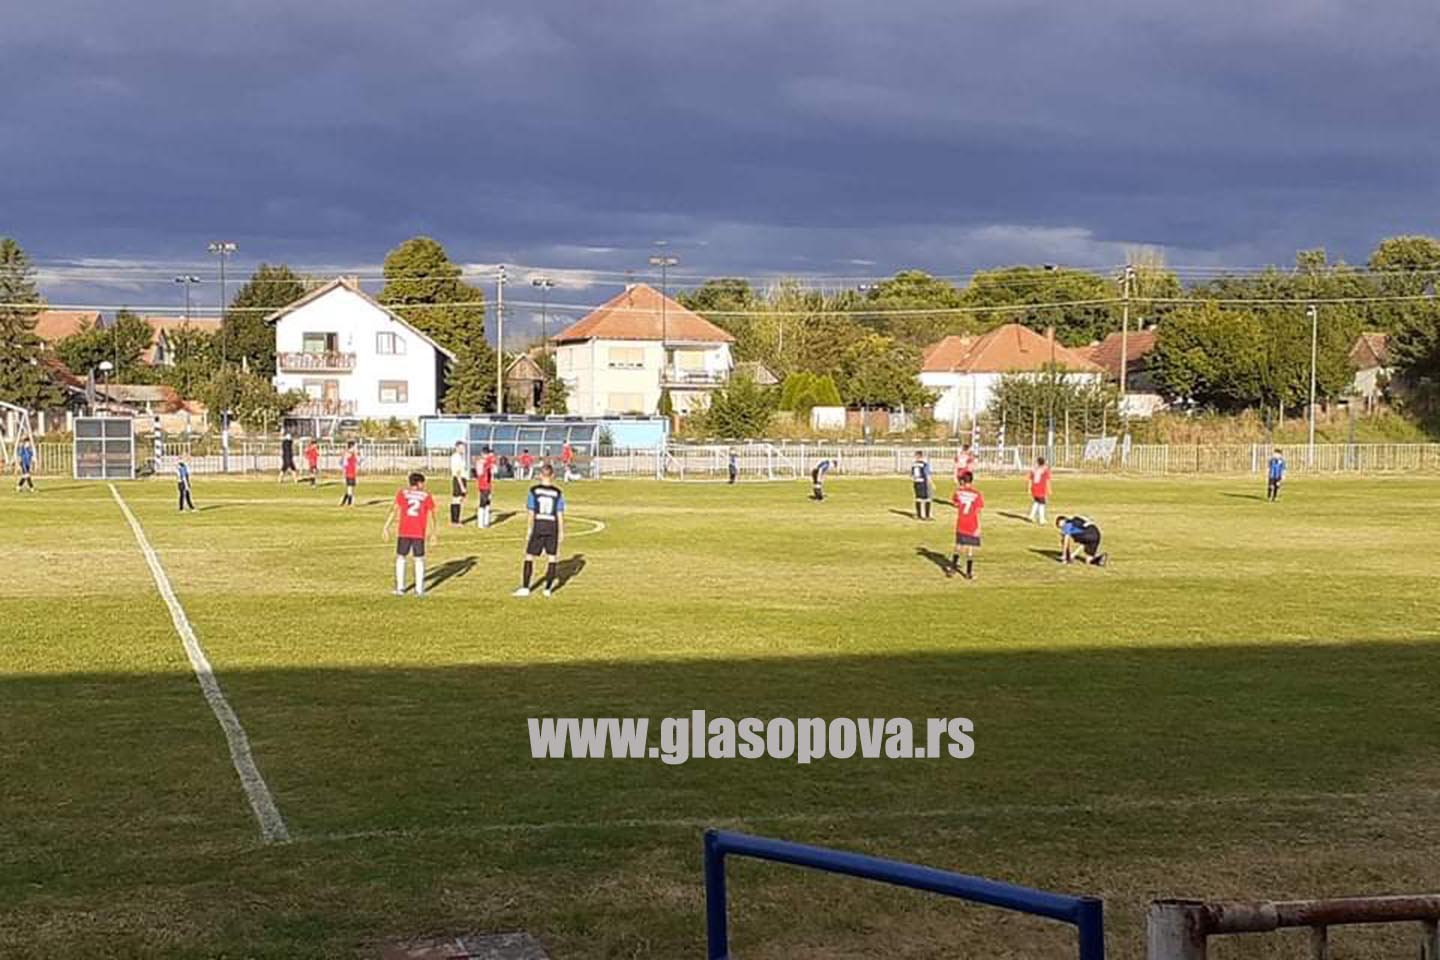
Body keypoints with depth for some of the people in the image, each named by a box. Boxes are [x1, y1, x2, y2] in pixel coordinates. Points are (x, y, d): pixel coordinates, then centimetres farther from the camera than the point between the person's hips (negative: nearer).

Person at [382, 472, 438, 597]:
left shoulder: (402, 493, 3)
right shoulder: (427, 495, 4)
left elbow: (394, 510, -5)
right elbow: (431, 515, 2)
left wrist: (386, 527, -4)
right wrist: (432, 533, 10)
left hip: (404, 532, 0)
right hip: (420, 533, 0)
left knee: (400, 558, 13)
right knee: (419, 560, 12)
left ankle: (400, 588, 10)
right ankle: (419, 589, 10)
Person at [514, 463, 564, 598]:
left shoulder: (534, 490, -3)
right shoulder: (557, 493, -1)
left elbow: (531, 513, -3)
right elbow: (560, 515, -1)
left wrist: (530, 530, 5)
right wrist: (562, 532, 7)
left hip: (538, 526, -1)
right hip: (552, 527, 1)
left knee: (529, 556, 7)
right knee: (552, 557, 10)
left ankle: (525, 588, 5)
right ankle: (548, 589, 10)